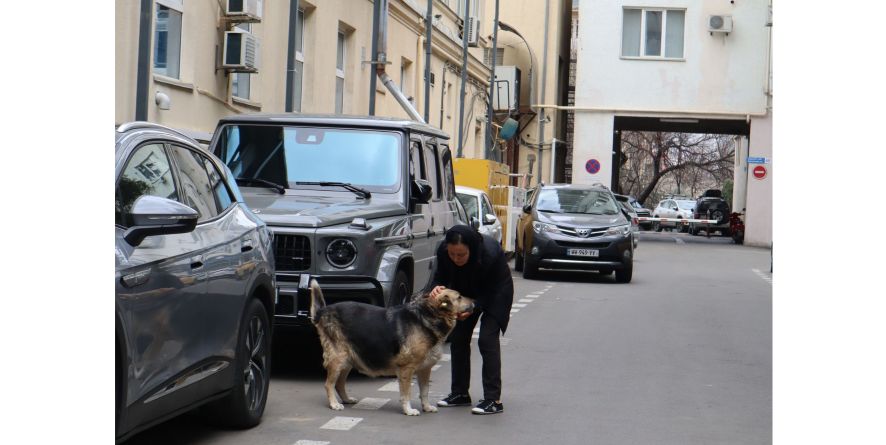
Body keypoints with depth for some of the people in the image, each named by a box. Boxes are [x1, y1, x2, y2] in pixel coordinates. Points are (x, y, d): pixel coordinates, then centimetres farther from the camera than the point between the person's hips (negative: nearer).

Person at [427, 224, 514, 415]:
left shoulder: (490, 254, -39)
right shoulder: (443, 251, -27)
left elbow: (490, 291, -28)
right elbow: (440, 276, -13)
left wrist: (472, 308, -42)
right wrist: (436, 287, -36)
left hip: (496, 293, -5)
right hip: (465, 291, 5)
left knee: (487, 339, -16)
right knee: (458, 338, 3)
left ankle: (493, 399, -16)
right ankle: (460, 393, 15)